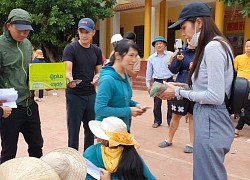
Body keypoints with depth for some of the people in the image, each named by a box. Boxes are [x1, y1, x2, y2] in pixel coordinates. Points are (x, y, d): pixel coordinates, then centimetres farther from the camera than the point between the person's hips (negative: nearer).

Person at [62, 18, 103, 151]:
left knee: (90, 129, 12)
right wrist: (69, 80, -40)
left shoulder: (97, 51, 8)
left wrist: (97, 77, -10)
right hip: (74, 95, -5)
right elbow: (67, 71, -18)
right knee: (73, 130, 3)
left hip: (91, 95, 5)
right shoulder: (70, 49, -7)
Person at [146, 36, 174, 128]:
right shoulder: (151, 58, 7)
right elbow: (149, 72, 11)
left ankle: (170, 121, 16)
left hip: (169, 81, -2)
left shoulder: (171, 55, -1)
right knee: (157, 103, 7)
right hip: (157, 82, 2)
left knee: (171, 102, 4)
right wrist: (148, 84, 9)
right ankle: (157, 121, 21)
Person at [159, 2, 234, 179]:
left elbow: (216, 97, -21)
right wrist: (180, 89, 5)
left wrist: (179, 93, -11)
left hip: (211, 123, -10)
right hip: (210, 120, 10)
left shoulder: (213, 47, -16)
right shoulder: (215, 46, 14)